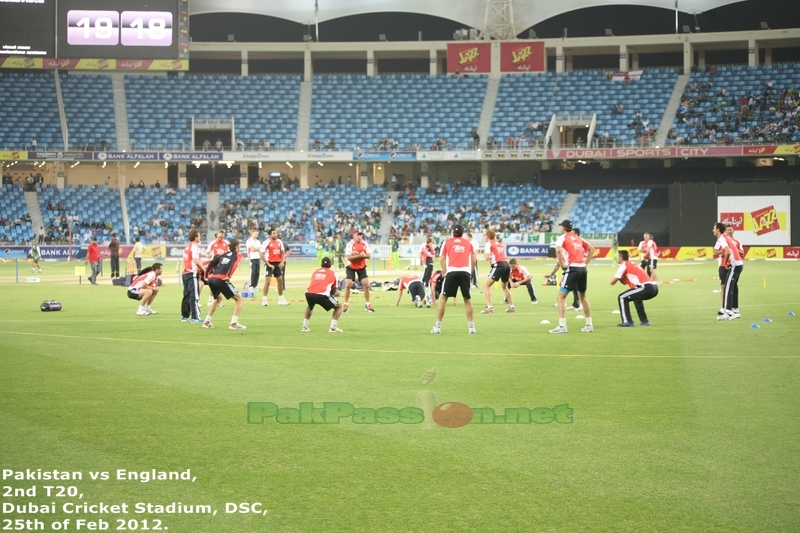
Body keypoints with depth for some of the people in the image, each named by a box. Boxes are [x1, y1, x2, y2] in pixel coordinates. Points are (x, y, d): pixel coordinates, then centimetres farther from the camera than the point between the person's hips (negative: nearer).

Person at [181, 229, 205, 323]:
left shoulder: (187, 247, 17)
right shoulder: (194, 246, -11)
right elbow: (196, 260, -22)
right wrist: (203, 270, -14)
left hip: (185, 273, 9)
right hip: (192, 274, -9)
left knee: (187, 295, 14)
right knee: (194, 296, -9)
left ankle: (184, 316, 19)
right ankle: (195, 317, -11)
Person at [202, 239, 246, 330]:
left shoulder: (224, 254, 24)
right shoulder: (237, 255, 10)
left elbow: (212, 263, 17)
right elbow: (234, 264, -11)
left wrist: (207, 275, 21)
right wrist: (228, 276, -18)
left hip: (211, 279, 7)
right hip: (221, 280, -7)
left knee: (218, 298, 34)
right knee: (239, 299, 5)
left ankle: (207, 321, 30)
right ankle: (234, 323, -7)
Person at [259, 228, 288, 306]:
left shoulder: (279, 242, 7)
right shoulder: (266, 242, -11)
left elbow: (283, 252, 15)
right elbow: (261, 254, -13)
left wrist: (282, 262, -1)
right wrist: (268, 264, -16)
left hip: (278, 264, 6)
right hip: (270, 263, -6)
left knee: (280, 281, 9)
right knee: (267, 281, -10)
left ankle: (281, 299, 20)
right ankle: (264, 299, -4)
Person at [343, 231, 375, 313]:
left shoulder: (365, 243, -5)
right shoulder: (350, 244, -17)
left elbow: (369, 256, -7)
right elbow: (348, 257, -25)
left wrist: (364, 255, -27)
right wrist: (359, 255, -32)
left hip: (362, 267, 3)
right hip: (351, 267, -3)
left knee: (366, 284, -2)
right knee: (348, 285, -11)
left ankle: (367, 304, 12)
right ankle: (346, 304, 3)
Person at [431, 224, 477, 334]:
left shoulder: (447, 242, 13)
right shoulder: (468, 243, 17)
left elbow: (442, 259, 5)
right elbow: (474, 259, 10)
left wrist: (444, 272, 8)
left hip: (451, 272, -1)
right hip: (465, 272, 1)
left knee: (443, 298, 6)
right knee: (467, 299, 13)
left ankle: (437, 326, 2)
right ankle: (471, 326, 12)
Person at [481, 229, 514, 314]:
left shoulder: (489, 244, 2)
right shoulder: (500, 244, 23)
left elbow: (487, 257, -10)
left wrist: (489, 259, 12)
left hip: (498, 265, -7)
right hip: (506, 264, 7)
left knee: (486, 286, -4)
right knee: (504, 286, 28)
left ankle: (489, 307, -18)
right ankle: (512, 307, 29)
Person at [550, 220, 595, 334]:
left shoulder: (562, 238, 0)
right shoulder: (578, 238, 19)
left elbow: (558, 250, -20)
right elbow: (591, 249, 23)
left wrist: (562, 265, -11)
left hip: (572, 268, -7)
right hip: (582, 268, 7)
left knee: (561, 296, -3)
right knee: (582, 297, 21)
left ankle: (562, 326, -12)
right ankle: (589, 325, 23)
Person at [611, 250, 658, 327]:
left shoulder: (624, 266, 3)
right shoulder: (633, 265, 29)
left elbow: (612, 282, 4)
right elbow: (625, 282, 36)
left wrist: (616, 277, 24)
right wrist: (619, 277, 19)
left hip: (646, 288, -9)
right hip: (654, 288, 9)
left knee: (622, 298, 1)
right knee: (637, 298, 36)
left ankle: (627, 322, -1)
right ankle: (644, 321, 32)